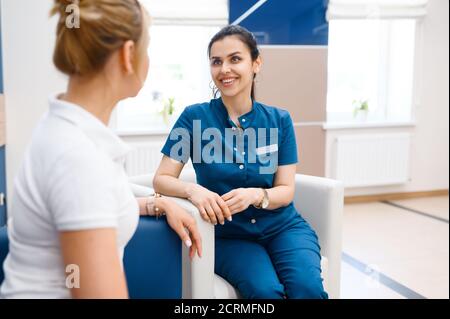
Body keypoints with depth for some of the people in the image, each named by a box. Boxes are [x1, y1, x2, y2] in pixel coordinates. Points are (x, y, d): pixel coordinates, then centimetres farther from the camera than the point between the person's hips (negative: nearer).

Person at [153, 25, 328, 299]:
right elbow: (161, 179, -7)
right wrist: (192, 190, -29)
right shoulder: (194, 117, -6)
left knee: (307, 288, -26)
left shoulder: (279, 120, -1)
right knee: (265, 291, -28)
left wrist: (256, 195, -24)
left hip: (283, 227, 2)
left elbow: (286, 191, -2)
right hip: (230, 235, -1)